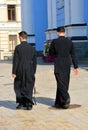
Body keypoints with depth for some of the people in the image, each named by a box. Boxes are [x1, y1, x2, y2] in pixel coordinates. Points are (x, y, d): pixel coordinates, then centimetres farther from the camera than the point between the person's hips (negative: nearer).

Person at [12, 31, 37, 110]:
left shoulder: (18, 47, -7)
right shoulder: (32, 48, 4)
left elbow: (15, 61, -8)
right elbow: (34, 61, 7)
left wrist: (14, 72, -5)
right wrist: (33, 72, 15)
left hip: (20, 71, -3)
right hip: (30, 71, 3)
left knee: (18, 87, 12)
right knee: (28, 88, 9)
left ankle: (21, 103, 9)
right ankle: (28, 104, 6)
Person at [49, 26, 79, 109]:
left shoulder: (54, 42, -7)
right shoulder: (70, 42, 3)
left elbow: (50, 53, 2)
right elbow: (73, 55, 3)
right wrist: (76, 66, 5)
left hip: (58, 66, -4)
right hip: (67, 66, 4)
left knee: (60, 83, -6)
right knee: (64, 83, 10)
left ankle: (66, 98, -27)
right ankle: (59, 103, 16)